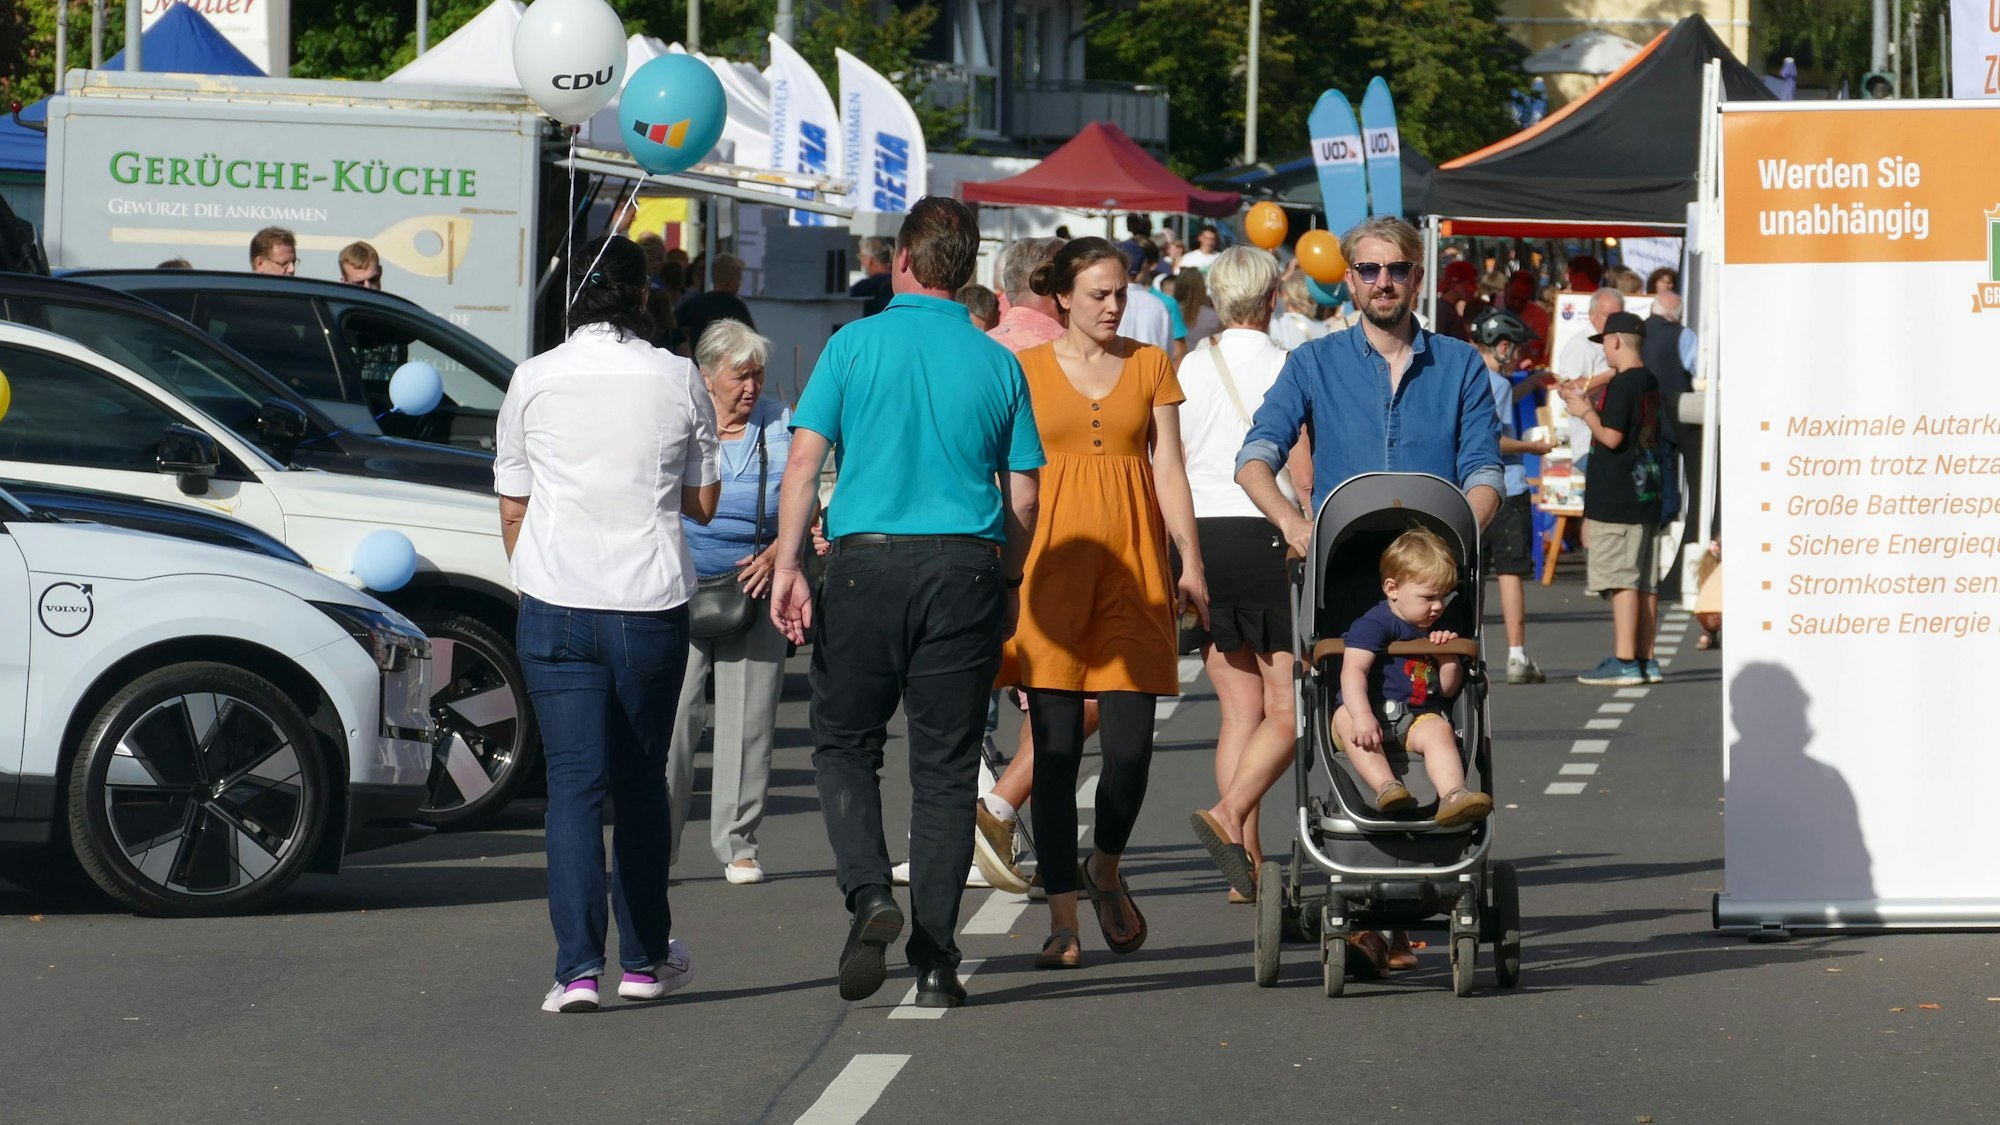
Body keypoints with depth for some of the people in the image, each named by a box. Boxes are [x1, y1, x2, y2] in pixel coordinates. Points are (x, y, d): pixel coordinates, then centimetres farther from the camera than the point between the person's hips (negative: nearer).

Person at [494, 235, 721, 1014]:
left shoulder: (534, 381, 1)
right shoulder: (677, 380, 1)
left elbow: (512, 509, 8)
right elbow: (703, 504, 8)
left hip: (557, 605, -1)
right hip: (652, 603, 1)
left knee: (573, 784, -1)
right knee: (641, 781, 14)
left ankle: (578, 969, -11)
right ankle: (645, 959, 23)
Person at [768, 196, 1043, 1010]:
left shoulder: (855, 345, 1)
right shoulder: (997, 364, 7)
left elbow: (804, 459, -5)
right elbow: (1022, 495, 8)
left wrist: (787, 565, -4)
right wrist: (1009, 587, 20)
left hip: (865, 561, -2)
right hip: (965, 571, 2)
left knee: (845, 743, 13)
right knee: (946, 766, 6)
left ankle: (869, 895, -11)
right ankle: (935, 959, 5)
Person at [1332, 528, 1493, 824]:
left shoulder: (1436, 630, 17)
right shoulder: (1374, 625, -5)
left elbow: (1448, 689, 19)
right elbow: (1353, 670, -21)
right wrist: (1362, 716, -37)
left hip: (1417, 720, 4)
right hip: (1372, 714, -4)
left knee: (1438, 729, -28)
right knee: (1346, 717, -35)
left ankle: (1453, 797, -51)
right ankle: (1386, 787, -52)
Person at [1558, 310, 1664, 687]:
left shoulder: (1621, 384, -14)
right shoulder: (1650, 384, 14)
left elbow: (1612, 436, -19)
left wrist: (1585, 412, -3)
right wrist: (1589, 403, 22)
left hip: (1616, 499, -9)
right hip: (1645, 496, 9)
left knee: (1622, 580, -9)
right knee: (1645, 581, 9)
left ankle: (1624, 661, -12)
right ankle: (1645, 660, 11)